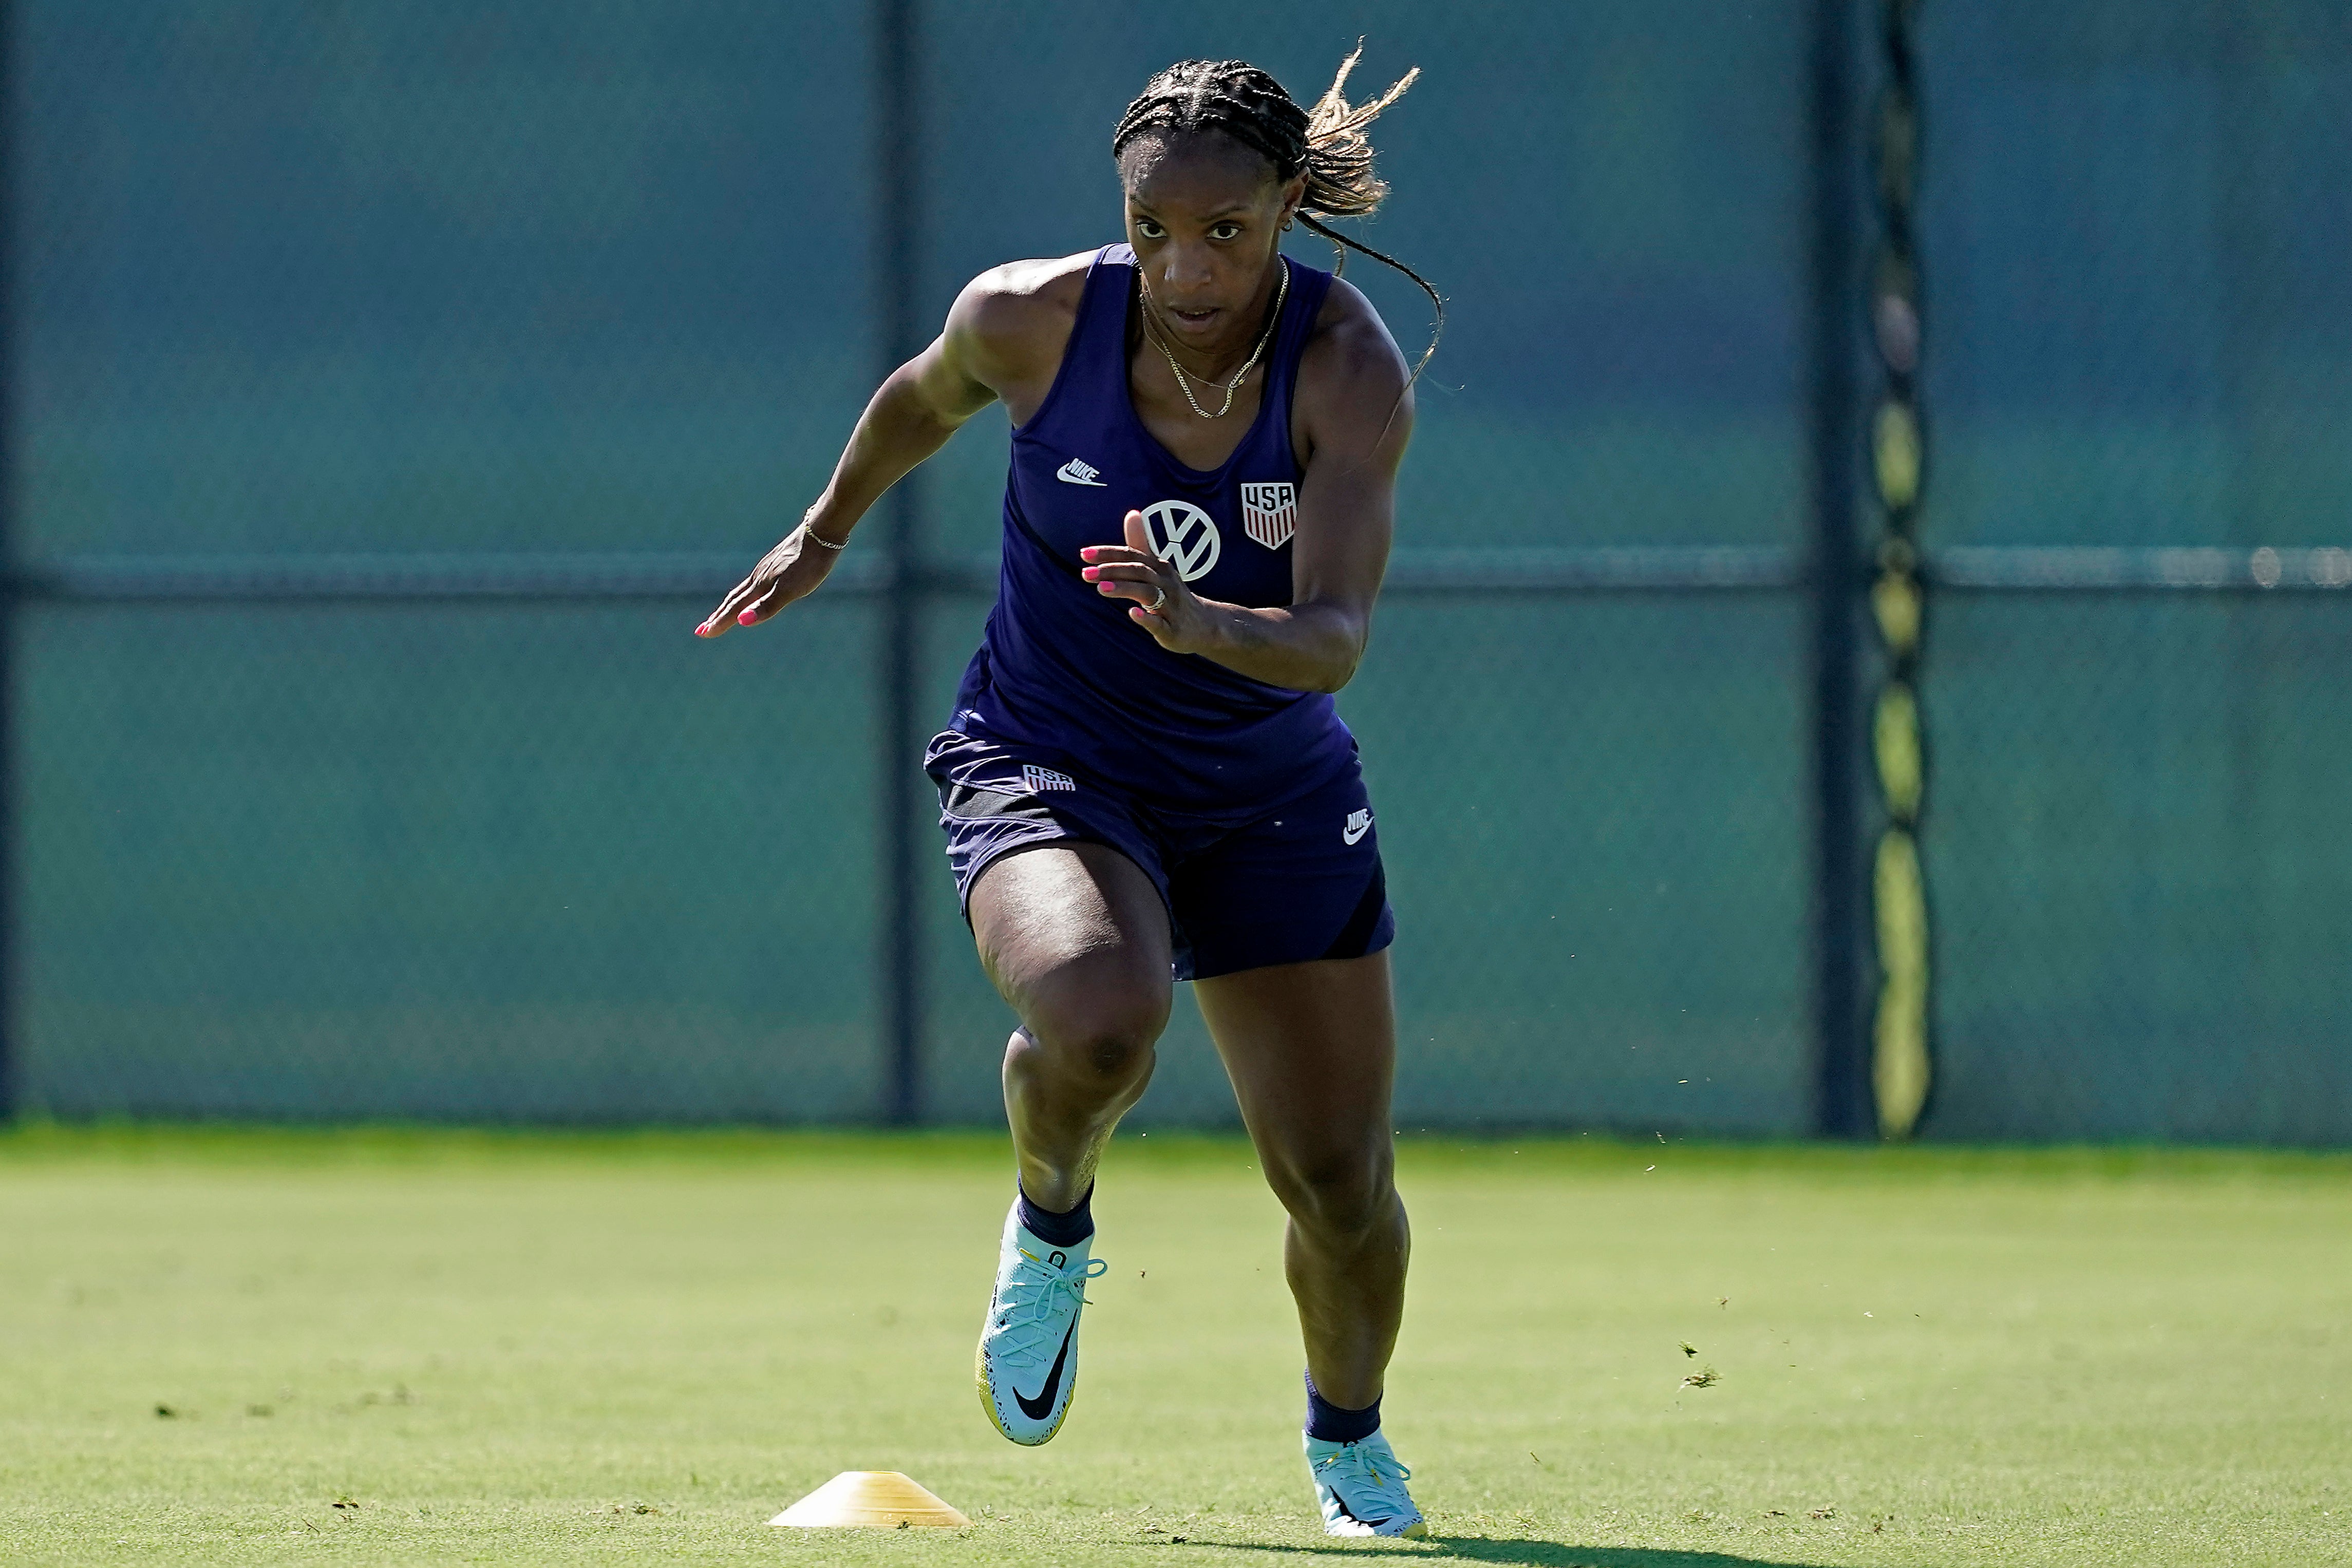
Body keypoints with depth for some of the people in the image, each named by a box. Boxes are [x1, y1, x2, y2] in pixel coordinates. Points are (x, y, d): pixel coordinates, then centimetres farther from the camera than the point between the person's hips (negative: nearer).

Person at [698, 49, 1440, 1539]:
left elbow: (1334, 638, -32)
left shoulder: (1352, 368, -22)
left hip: (1272, 798, 1)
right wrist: (829, 528, 24)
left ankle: (1348, 1440, 34)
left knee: (1342, 1184, 1)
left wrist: (1202, 623, -52)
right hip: (1048, 763, -1)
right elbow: (924, 397, 7)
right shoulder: (1032, 322, -18)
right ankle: (1052, 1232, 1)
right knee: (1098, 1015, -35)